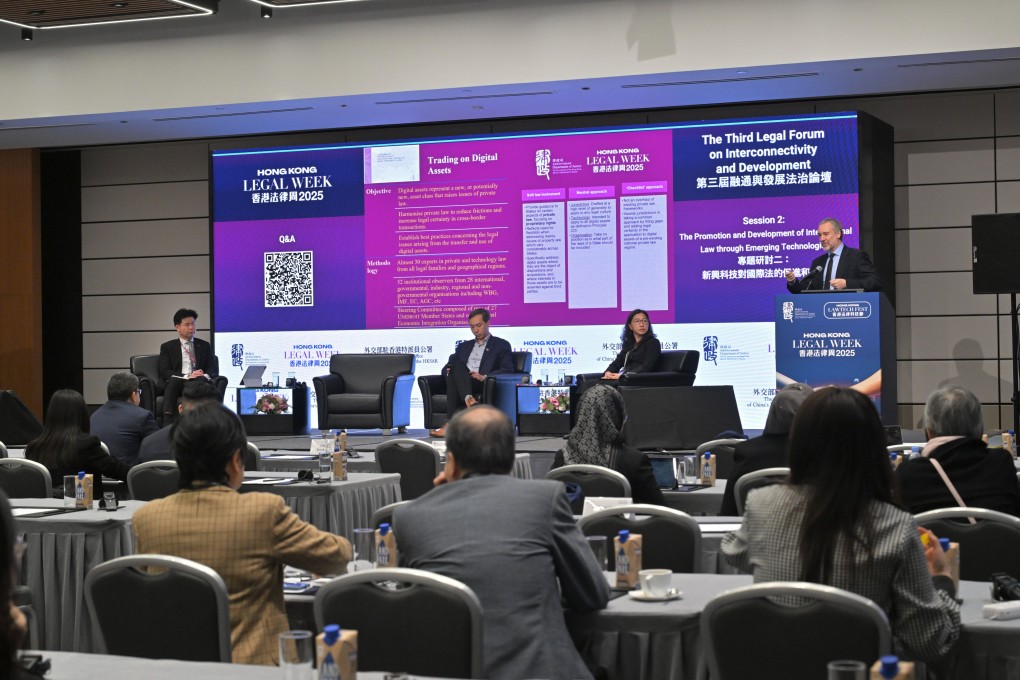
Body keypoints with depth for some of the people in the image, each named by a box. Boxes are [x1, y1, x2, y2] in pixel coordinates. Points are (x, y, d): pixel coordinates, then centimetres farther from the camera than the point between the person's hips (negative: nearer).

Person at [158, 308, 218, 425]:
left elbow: (213, 369, 11)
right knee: (174, 380, -37)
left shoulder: (204, 346, 20)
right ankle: (168, 422, -47)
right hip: (175, 384, -1)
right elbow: (164, 372, 0)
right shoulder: (167, 347, 13)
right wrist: (187, 376, -16)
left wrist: (205, 376, -15)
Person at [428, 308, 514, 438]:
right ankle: (469, 399, -54)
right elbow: (447, 367, 26)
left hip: (483, 386, -4)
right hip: (459, 386, 4)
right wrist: (450, 371, -2)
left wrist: (484, 377, -15)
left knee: (457, 366, -34)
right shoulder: (464, 346, 33)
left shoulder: (502, 345, 17)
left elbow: (508, 370, 3)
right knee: (457, 365, -31)